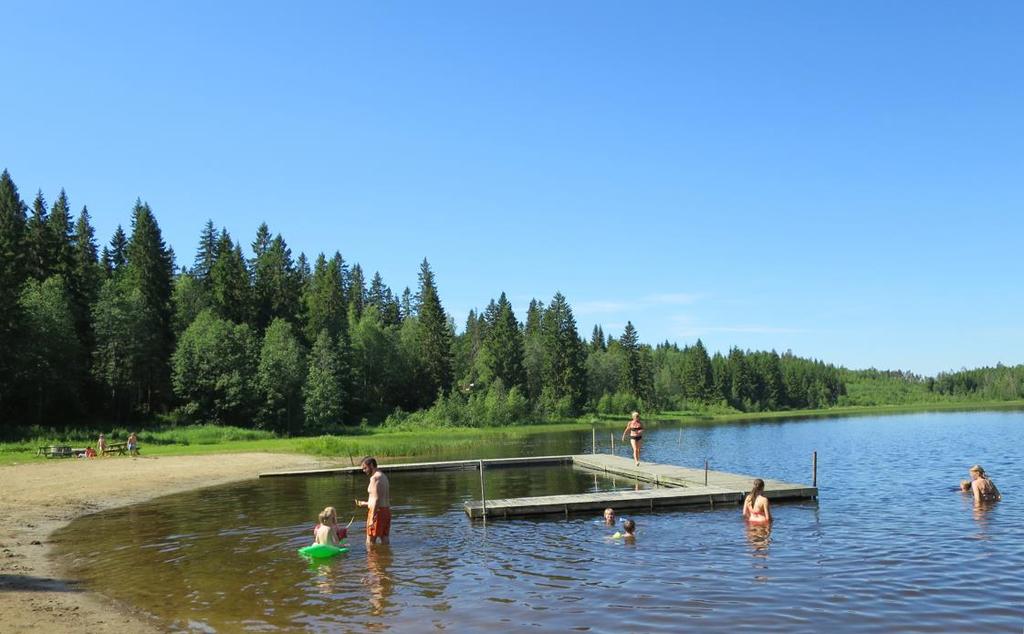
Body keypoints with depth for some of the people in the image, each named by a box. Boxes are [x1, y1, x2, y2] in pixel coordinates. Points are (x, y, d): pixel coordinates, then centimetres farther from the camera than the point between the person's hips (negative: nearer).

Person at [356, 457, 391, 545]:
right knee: (385, 539, 11)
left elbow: (377, 499, -22)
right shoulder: (383, 476, 16)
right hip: (386, 510, 9)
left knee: (370, 541, -2)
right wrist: (364, 503, 25)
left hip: (377, 511, -9)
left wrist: (372, 518, -24)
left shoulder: (375, 478, -14)